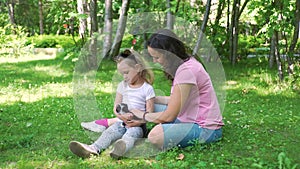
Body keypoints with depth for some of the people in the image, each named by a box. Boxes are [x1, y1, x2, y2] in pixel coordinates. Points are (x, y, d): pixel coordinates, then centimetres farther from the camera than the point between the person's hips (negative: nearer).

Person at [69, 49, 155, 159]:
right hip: (122, 121, 5)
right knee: (110, 131, -24)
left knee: (132, 133, -36)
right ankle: (94, 148, -50)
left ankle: (122, 147, -69)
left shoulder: (147, 89, -1)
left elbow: (149, 113, -6)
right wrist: (121, 115, -14)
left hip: (138, 124, -5)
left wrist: (138, 122, -23)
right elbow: (116, 107, 9)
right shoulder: (122, 86, 13)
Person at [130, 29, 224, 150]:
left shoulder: (186, 71, -23)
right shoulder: (184, 64, 7)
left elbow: (169, 116, -19)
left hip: (206, 129, -10)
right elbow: (175, 100, 14)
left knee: (155, 136, -30)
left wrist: (143, 115, -4)